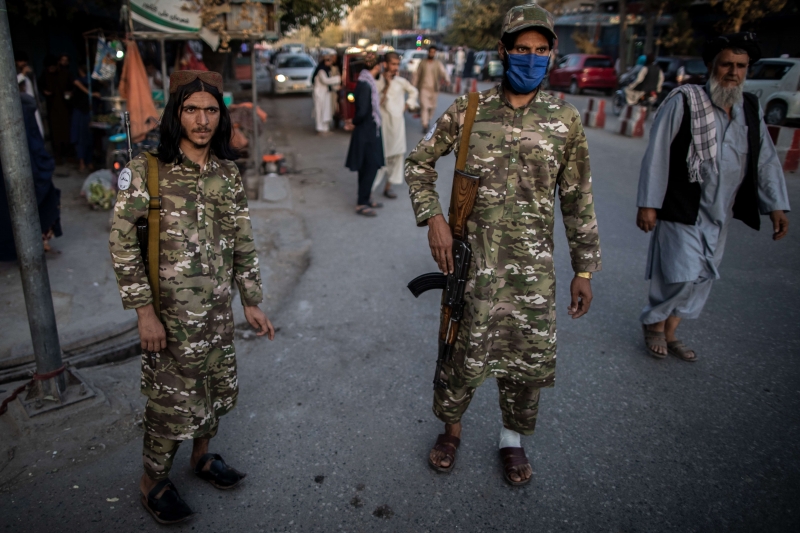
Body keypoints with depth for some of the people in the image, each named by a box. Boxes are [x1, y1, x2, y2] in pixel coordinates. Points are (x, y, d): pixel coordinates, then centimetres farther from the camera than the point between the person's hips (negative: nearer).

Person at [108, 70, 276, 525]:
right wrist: (144, 311, -14)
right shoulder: (148, 170, -12)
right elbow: (122, 241, -11)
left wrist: (252, 302, 6)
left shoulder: (228, 173, 2)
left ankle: (202, 455, 44)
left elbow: (244, 243, 7)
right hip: (170, 313, -5)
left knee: (219, 388, 18)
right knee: (173, 400, 7)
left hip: (219, 309, 5)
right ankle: (154, 481, 32)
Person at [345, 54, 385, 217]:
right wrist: (354, 122, -10)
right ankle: (361, 204, 5)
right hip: (367, 132, -9)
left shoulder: (368, 83, 8)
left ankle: (365, 199, 28)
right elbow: (362, 111, -25)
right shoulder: (365, 85, -22)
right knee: (370, 167, -3)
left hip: (370, 131, 9)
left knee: (367, 167, 16)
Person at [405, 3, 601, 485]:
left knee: (530, 355, 9)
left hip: (533, 264, 1)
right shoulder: (469, 111, -2)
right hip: (473, 258, -1)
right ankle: (452, 428, 35)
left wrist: (584, 269, 3)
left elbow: (578, 200, 4)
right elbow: (419, 162, 7)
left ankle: (513, 439, 34)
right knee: (464, 351, 8)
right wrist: (433, 217, -7)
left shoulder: (565, 119, 1)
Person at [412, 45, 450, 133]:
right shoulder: (422, 63, 1)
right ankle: (425, 125, -9)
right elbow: (416, 75, 5)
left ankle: (428, 116, 43)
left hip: (434, 89, 1)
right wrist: (413, 86, 1)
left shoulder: (438, 64, -1)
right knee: (424, 106, -11)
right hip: (424, 88, -1)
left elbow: (443, 73, -16)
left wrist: (447, 80, -36)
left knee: (432, 107, 12)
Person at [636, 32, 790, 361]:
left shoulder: (751, 109, 9)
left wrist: (776, 206, 3)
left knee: (701, 280, 11)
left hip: (720, 215, 6)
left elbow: (766, 160, 11)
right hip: (681, 210, -6)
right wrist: (648, 204, -13)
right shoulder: (683, 101, -9)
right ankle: (654, 323, 19)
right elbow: (657, 153, -10)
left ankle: (669, 333, 27)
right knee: (682, 275, -9)